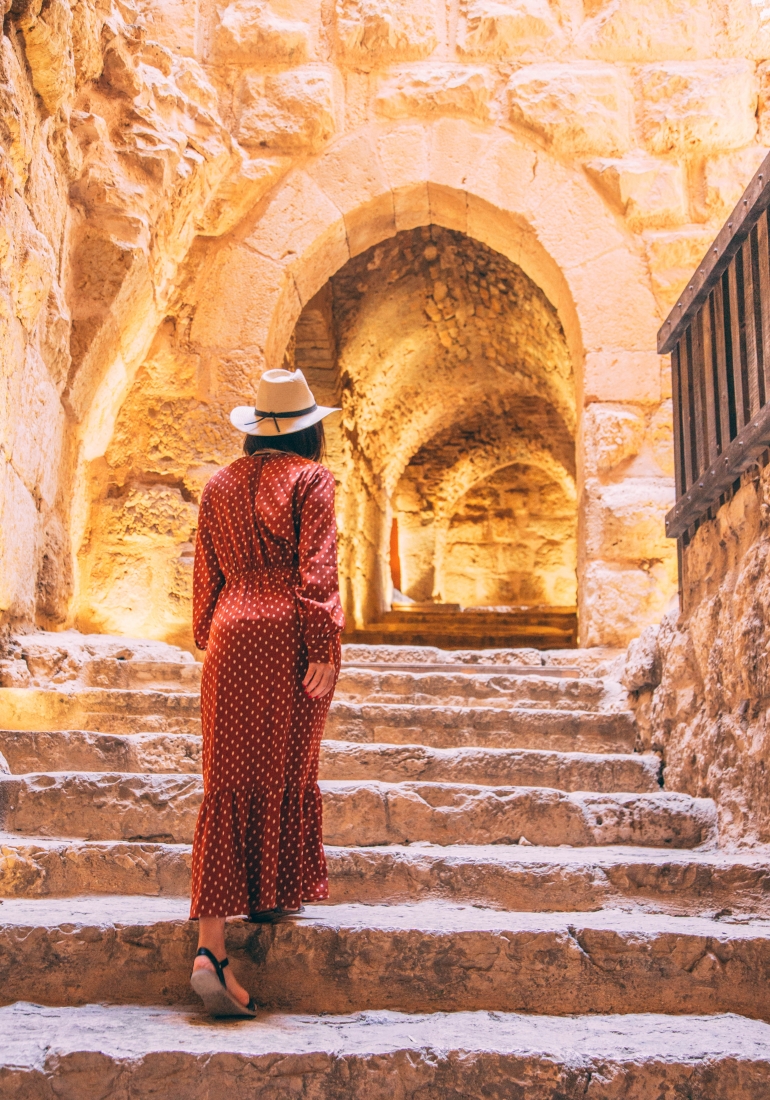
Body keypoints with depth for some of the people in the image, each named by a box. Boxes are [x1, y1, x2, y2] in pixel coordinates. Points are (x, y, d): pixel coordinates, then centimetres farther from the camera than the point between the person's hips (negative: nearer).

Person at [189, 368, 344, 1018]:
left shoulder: (221, 486, 13)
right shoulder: (309, 479, -2)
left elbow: (207, 574, 16)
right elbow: (317, 569, -10)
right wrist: (324, 648, -11)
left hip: (231, 638, 4)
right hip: (288, 638, -4)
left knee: (229, 785, 2)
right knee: (288, 773, 13)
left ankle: (211, 945, -5)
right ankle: (275, 895, 27)